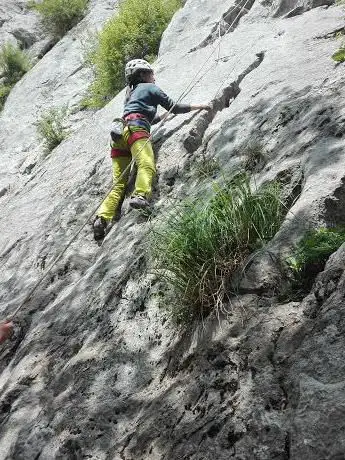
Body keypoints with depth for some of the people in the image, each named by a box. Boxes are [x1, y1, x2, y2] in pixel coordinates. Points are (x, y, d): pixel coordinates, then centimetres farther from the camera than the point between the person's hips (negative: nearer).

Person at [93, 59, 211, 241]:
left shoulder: (131, 93, 40)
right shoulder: (149, 87, 19)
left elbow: (149, 119, 48)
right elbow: (174, 107, 17)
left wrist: (165, 114, 59)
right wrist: (199, 106, 28)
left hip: (119, 132, 7)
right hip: (135, 129, -7)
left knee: (119, 183, -3)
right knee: (147, 165, -29)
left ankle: (102, 218, -21)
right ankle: (140, 196, -57)